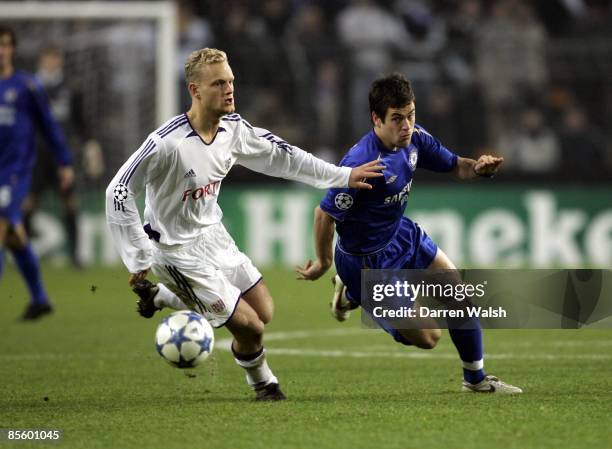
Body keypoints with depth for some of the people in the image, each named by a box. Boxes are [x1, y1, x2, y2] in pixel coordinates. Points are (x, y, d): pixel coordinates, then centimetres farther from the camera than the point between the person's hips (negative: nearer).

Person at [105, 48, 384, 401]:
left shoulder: (233, 129, -6)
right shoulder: (167, 143, -29)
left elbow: (279, 155, 9)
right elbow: (118, 193, -26)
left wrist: (342, 176, 11)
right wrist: (139, 259, -23)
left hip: (213, 237, 8)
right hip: (179, 251, -8)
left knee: (264, 311, 14)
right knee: (250, 328, -8)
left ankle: (161, 297, 30)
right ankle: (262, 382, 28)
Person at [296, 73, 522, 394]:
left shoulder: (415, 138, -10)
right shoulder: (361, 163, -35)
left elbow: (454, 166, 5)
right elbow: (324, 214, -26)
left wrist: (478, 168, -18)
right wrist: (323, 264, -13)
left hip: (402, 235, 8)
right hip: (368, 259, -8)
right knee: (426, 338, -1)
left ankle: (476, 379, 27)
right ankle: (353, 293, 20)